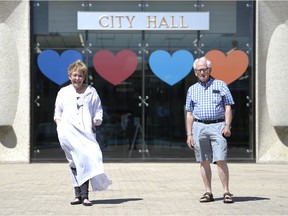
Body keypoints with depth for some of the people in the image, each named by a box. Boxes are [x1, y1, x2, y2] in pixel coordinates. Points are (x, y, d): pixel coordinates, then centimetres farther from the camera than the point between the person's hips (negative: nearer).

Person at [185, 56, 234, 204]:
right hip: (199, 127, 3)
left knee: (221, 160, -10)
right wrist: (189, 134, 7)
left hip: (218, 126, -3)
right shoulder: (192, 89, 14)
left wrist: (227, 126, -9)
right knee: (204, 162, 3)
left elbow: (228, 108, 5)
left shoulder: (220, 85, 8)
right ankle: (208, 192, 10)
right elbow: (189, 114, 14)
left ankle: (226, 192, -5)